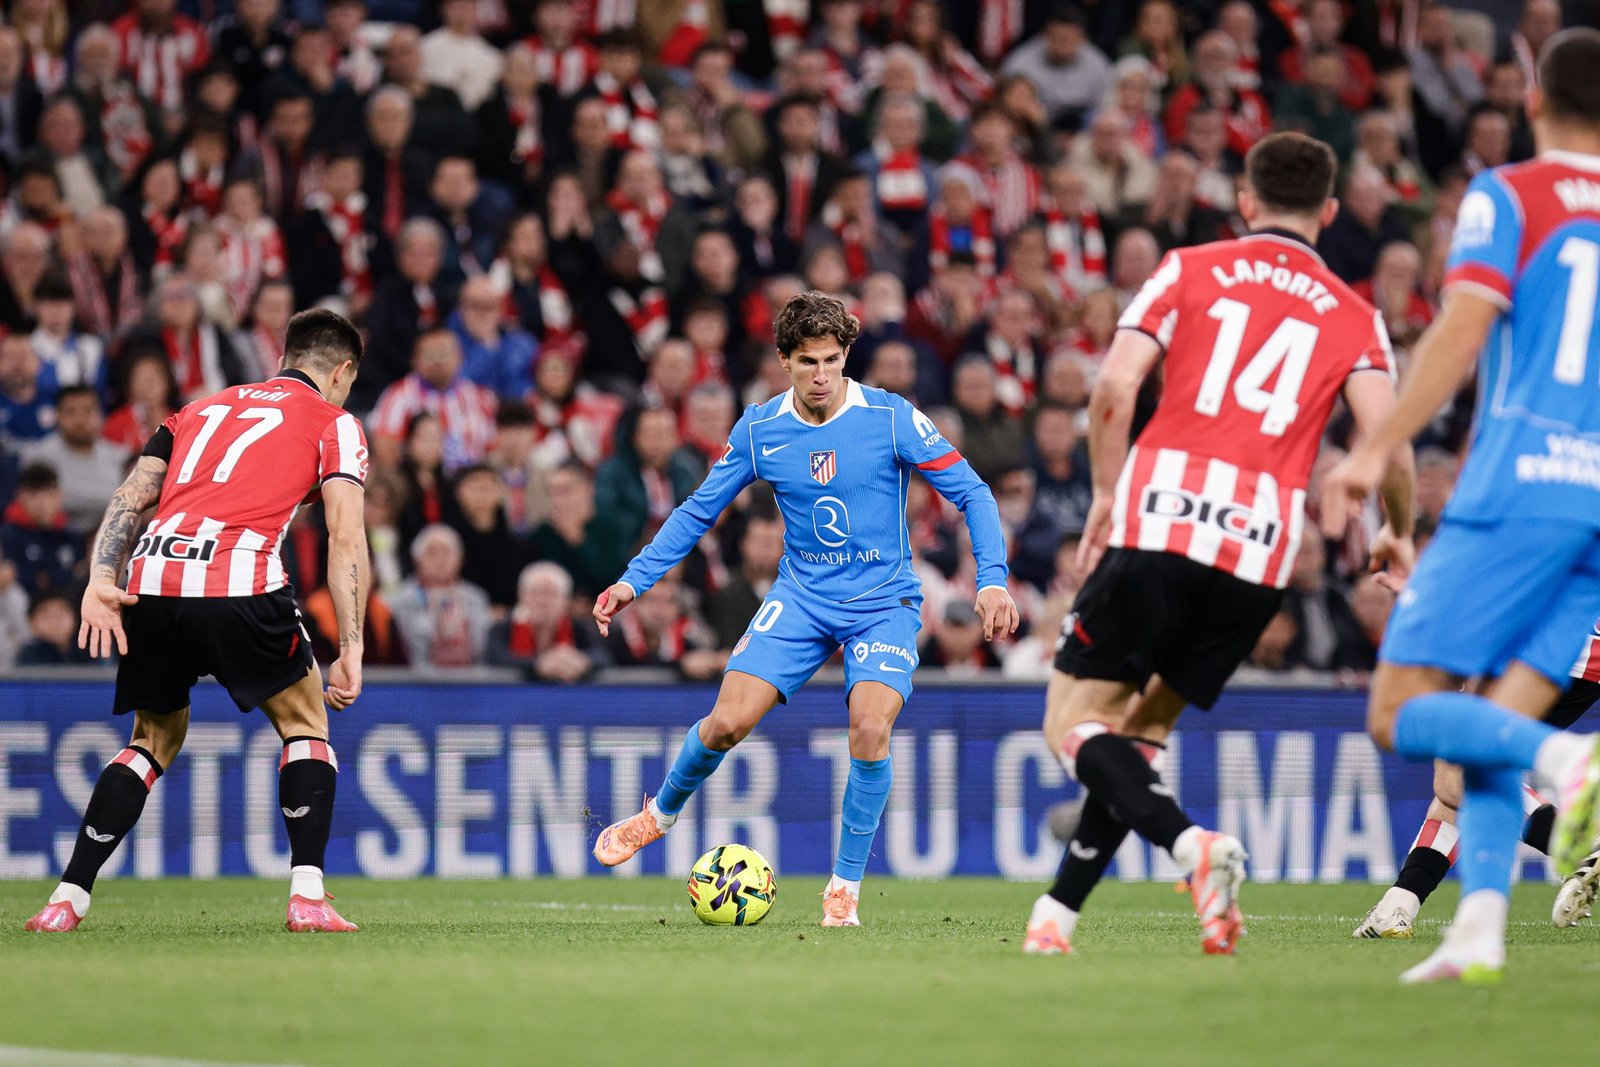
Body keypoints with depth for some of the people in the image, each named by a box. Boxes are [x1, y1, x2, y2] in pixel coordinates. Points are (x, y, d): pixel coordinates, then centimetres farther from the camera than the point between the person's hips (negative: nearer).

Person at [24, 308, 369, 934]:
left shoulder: (204, 408, 29)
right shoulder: (335, 424, 16)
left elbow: (130, 496, 16)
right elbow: (346, 538, 4)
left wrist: (100, 579, 6)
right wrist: (351, 649, 3)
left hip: (151, 579, 4)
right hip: (240, 583, -4)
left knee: (155, 740, 22)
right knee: (305, 722, 17)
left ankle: (66, 903, 13)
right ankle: (307, 898, 3)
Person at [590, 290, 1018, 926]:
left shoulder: (891, 418, -12)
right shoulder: (759, 430, -3)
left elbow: (971, 494, -8)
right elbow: (699, 511, 9)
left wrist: (992, 581, -19)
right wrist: (634, 580, 2)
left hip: (882, 601, -2)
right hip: (800, 595, 2)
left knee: (871, 729, -24)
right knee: (727, 722, -11)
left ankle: (845, 888, -7)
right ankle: (659, 815, 21)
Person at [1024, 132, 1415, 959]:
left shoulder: (1189, 270, 11)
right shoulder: (1355, 318, 13)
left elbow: (1115, 387, -2)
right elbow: (1387, 443, 0)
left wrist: (1107, 494, 10)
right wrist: (1397, 535, 19)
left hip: (1159, 523, -3)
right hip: (1262, 549, 3)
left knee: (1075, 720, 1)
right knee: (1141, 727, 18)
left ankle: (1190, 845, -24)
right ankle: (1057, 914, 11)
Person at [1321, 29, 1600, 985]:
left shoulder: (1508, 197, 2)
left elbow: (1461, 334, -9)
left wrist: (1374, 451, -8)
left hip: (1518, 489, -5)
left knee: (1399, 711, -4)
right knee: (1489, 730, 9)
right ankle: (1481, 928, -10)